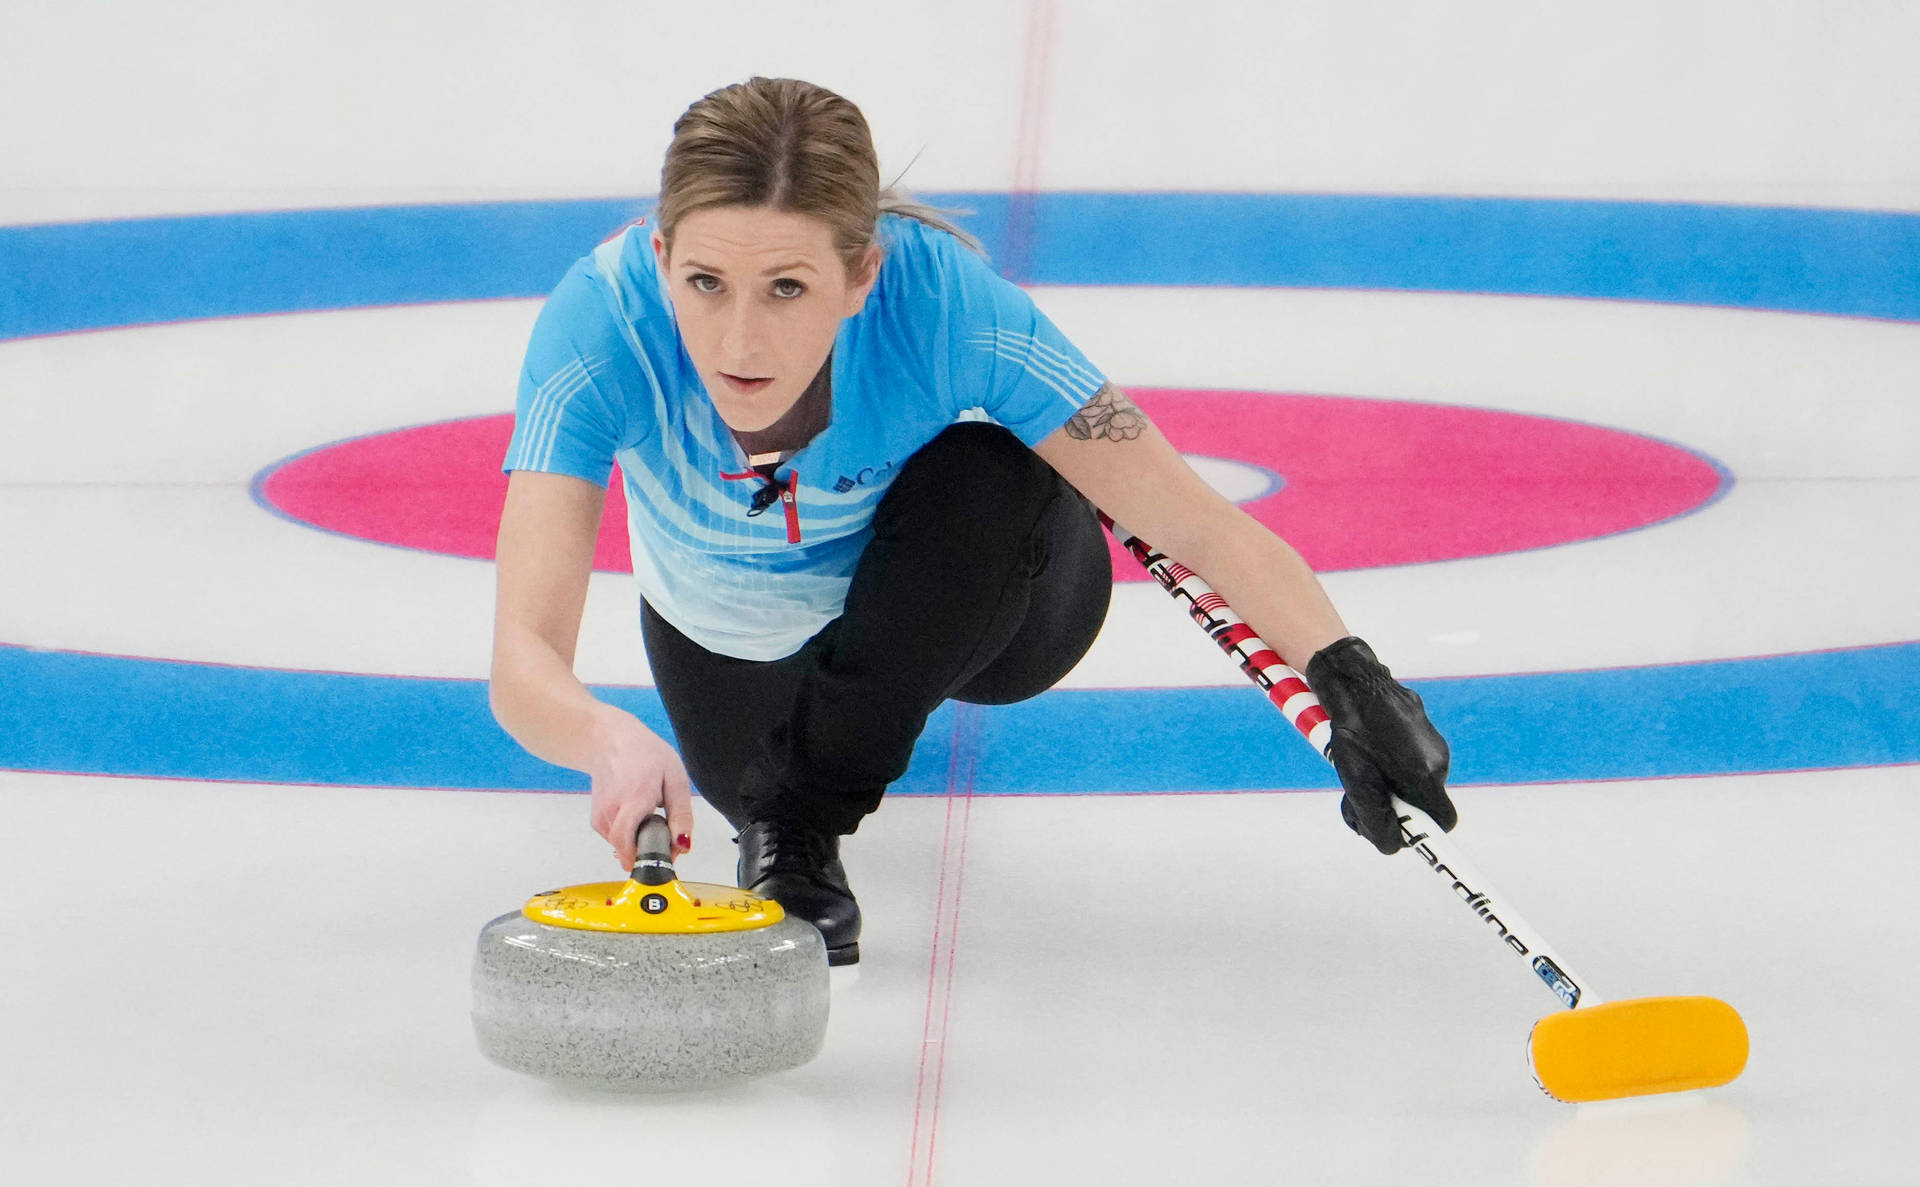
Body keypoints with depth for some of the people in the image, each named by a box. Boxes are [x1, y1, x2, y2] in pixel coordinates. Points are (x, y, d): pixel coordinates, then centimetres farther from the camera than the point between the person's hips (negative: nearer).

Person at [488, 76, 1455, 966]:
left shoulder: (940, 301, -38)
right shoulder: (602, 322, -37)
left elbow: (1201, 527, -38)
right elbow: (522, 662, -45)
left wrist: (1345, 674, -57)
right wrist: (614, 741, -68)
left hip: (963, 596, -3)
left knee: (987, 477, -31)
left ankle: (804, 822, -14)